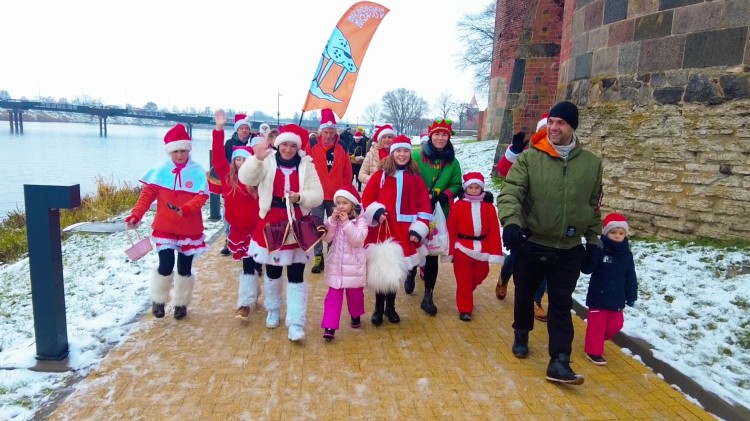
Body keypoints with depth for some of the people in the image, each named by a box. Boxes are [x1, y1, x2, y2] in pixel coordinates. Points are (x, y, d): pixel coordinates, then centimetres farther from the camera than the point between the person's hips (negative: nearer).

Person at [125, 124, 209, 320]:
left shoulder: (198, 171, -8)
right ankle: (158, 300, 22)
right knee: (166, 266, -4)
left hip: (190, 229, 0)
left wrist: (186, 209, -31)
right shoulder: (160, 169, -3)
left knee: (184, 269, 9)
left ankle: (181, 303, 30)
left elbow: (202, 196, -14)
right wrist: (136, 214, -14)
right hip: (165, 228, 0)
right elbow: (147, 194, -3)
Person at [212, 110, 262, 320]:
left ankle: (246, 302, 2)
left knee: (249, 264, -1)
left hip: (255, 228, -3)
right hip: (237, 228, 3)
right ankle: (252, 295, 31)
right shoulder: (227, 176, -2)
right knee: (248, 264, 15)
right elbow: (217, 157, -9)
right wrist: (219, 129, -14)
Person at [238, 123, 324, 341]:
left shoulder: (306, 166, -1)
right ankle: (273, 311, 39)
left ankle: (296, 323, 6)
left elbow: (318, 195, -5)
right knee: (272, 272, 16)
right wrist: (257, 159, -38)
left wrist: (300, 197, -25)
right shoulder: (268, 162, -3)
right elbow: (246, 178, -21)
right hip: (271, 224, 1)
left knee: (296, 275, 0)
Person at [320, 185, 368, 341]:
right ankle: (329, 327, -1)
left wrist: (346, 223, -25)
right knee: (333, 295, -1)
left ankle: (355, 316, 41)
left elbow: (358, 239, -22)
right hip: (336, 263, 2)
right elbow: (326, 239, -6)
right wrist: (332, 221, -17)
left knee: (354, 293, 16)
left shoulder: (360, 220, -10)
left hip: (353, 264, -2)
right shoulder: (332, 219, 1)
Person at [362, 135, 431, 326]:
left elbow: (424, 206, 4)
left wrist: (418, 230, -4)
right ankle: (378, 308, 20)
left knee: (396, 271, 10)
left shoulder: (416, 179, 6)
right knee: (380, 270, 3)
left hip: (404, 232, 2)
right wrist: (376, 213, -16)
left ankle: (390, 307, 28)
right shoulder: (381, 175, 2)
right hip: (381, 230, -1)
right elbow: (366, 198, 1)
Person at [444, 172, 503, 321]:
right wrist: (451, 250, -5)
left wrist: (494, 252, -6)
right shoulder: (458, 205, -6)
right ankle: (465, 310, 14)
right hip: (463, 249, -3)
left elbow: (494, 231, 0)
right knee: (464, 281, 4)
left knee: (479, 276, 19)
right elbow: (451, 229, -5)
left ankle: (465, 298, 46)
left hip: (482, 250, 3)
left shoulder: (489, 207, 1)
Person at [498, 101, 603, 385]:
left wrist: (593, 241, 11)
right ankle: (521, 336, 42)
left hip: (569, 249, 1)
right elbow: (510, 192, -18)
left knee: (562, 304, 2)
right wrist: (511, 221, -35)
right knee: (525, 295, 16)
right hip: (531, 244, -1)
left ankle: (559, 362, 9)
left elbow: (594, 206, 10)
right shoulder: (529, 157, -8)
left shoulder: (592, 163, 1)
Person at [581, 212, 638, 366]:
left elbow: (631, 278, 9)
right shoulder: (599, 250, -13)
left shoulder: (626, 254, 3)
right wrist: (592, 252, -35)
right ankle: (593, 351, 16)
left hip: (617, 298, 5)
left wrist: (631, 297, 8)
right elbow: (586, 269, -21)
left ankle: (597, 341, 38)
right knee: (597, 324, 2)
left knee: (615, 324, 14)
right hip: (598, 297, -5)